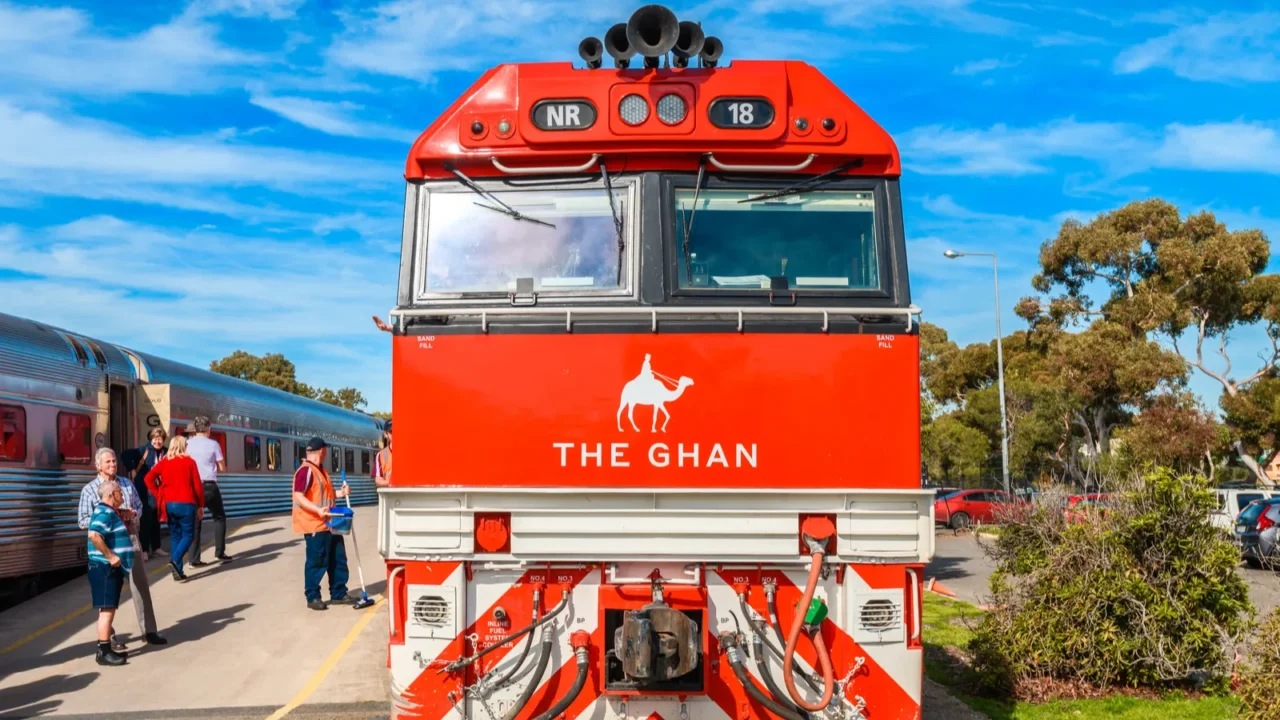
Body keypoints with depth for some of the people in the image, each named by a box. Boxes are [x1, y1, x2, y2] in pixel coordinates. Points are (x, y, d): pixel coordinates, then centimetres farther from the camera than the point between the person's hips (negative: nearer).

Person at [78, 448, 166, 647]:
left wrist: (132, 514, -5)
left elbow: (139, 506, 18)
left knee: (141, 585, 4)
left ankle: (149, 631, 10)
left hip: (130, 538, 4)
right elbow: (83, 522, -6)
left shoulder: (127, 483, 9)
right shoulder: (89, 490, -3)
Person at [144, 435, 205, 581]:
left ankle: (178, 571, 8)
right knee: (188, 535, 5)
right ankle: (174, 561, -19)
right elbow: (198, 485, -3)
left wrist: (159, 495, 6)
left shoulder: (164, 461, 6)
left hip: (169, 504, 4)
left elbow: (148, 478, -2)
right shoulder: (189, 462, -2)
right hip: (186, 504, -4)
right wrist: (201, 505, 6)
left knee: (175, 536, 12)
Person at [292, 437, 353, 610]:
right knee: (317, 561, -3)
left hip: (329, 524, 10)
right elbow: (299, 497, -23)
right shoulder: (306, 471, -16)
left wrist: (340, 493, 16)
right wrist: (318, 510, -32)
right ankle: (312, 597, 7)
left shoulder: (320, 470, 17)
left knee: (338, 558, 13)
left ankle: (338, 594, 22)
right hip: (315, 525, -10)